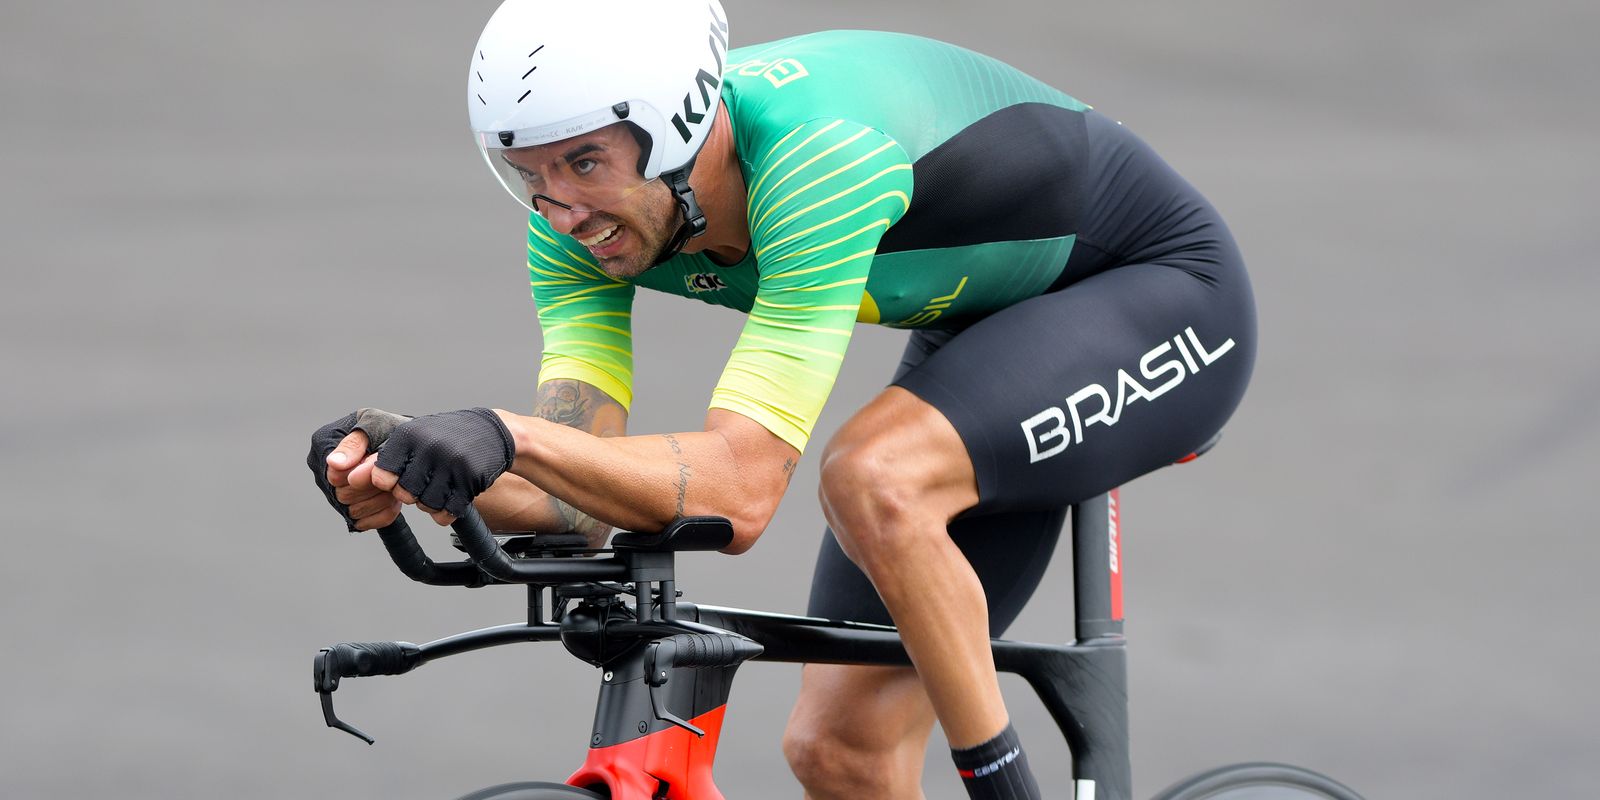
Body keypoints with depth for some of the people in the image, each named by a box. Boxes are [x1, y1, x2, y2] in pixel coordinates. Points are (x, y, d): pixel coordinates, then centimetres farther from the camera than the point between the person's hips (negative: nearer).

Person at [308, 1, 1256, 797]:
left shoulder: (821, 154, -38)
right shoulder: (581, 219, -16)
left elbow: (740, 491, -43)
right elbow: (580, 496, -22)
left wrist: (509, 435, -55)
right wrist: (411, 474, -41)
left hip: (1160, 296, -8)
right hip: (983, 330, 8)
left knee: (872, 481, -35)